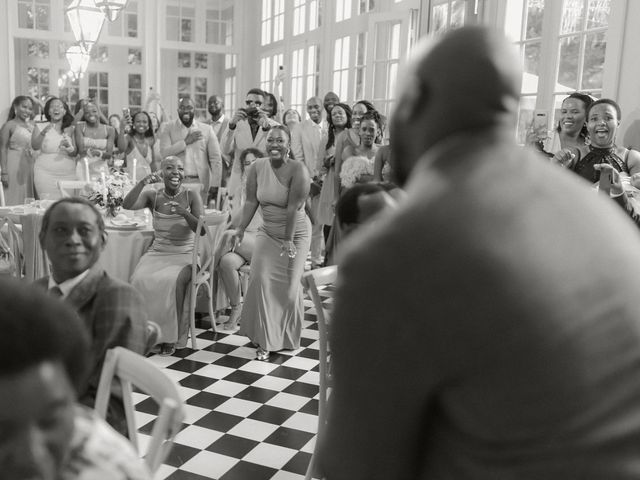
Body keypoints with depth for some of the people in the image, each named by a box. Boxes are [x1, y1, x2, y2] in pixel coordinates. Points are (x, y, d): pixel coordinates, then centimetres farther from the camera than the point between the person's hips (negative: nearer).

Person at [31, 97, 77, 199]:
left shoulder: (70, 129, 9)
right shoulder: (40, 127, 5)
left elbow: (75, 153, 9)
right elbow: (35, 146, -7)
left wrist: (70, 149, -13)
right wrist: (43, 133, -21)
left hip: (68, 174, 2)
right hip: (46, 174, -2)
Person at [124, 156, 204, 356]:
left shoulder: (192, 197, 0)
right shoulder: (153, 196, 5)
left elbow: (202, 230, -9)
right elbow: (127, 205, -13)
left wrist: (185, 213, -25)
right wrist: (142, 182, -26)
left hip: (184, 255, -2)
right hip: (157, 252, 2)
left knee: (171, 281, -33)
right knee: (140, 280, -28)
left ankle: (170, 337, -17)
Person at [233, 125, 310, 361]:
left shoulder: (297, 170, -18)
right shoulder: (257, 167, -5)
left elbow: (294, 207, -21)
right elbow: (251, 201, -3)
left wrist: (289, 240, -22)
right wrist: (241, 229, -10)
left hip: (295, 233, -3)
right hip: (268, 232, 3)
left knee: (288, 285, 2)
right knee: (261, 279, -11)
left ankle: (287, 339, 25)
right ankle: (265, 340, 0)